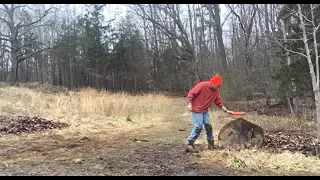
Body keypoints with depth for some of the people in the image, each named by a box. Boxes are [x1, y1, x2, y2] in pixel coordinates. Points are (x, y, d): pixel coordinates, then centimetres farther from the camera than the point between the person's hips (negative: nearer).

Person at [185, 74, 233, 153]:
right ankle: (189, 145, -7)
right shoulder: (202, 85, -18)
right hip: (197, 109, -7)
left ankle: (211, 144, 20)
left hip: (205, 110, 7)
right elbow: (191, 93, -19)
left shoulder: (216, 91, 3)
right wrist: (189, 104, -24)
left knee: (208, 126, 6)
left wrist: (226, 110, 5)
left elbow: (219, 102, 9)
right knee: (198, 127, -14)